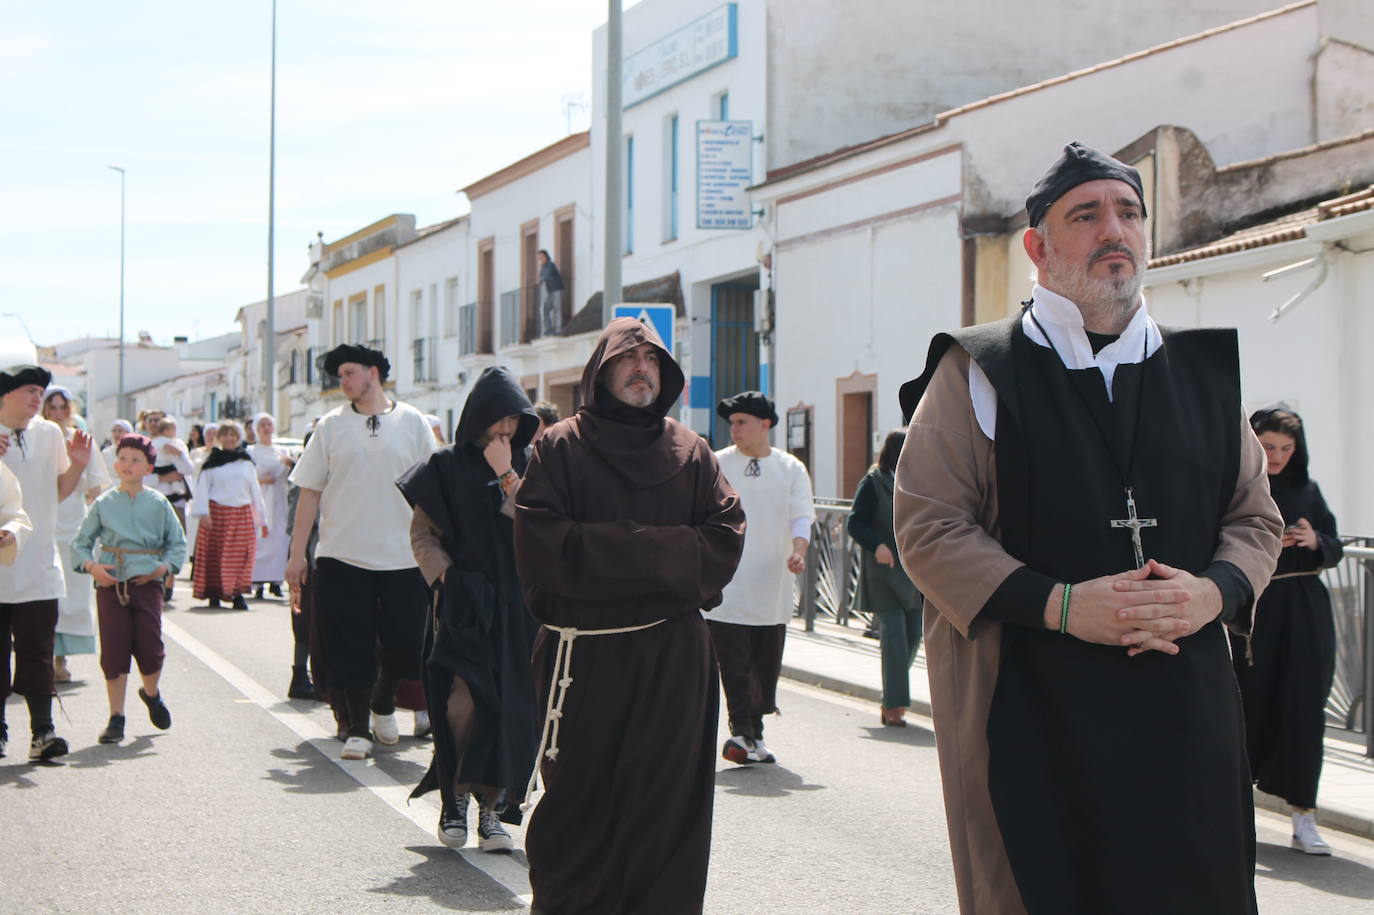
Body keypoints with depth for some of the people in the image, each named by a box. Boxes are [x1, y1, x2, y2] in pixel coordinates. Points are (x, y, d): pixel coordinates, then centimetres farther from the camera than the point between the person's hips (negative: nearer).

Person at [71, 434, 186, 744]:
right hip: (110, 583, 0)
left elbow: (178, 542, 9)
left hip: (147, 582, 0)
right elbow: (81, 542, 8)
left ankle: (151, 693, 28)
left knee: (150, 646, -5)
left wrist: (165, 566, -7)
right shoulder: (104, 504, 5)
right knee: (114, 650, -2)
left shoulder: (158, 503, 5)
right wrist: (90, 565, -10)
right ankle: (116, 717, 8)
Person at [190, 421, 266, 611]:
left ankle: (238, 594, -2)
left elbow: (255, 491, 16)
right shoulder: (211, 462, 7)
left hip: (242, 516, 2)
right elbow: (202, 488, 3)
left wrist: (262, 518, 14)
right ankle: (213, 594, 6)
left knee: (241, 557, -6)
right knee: (214, 555, -2)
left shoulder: (246, 463, 14)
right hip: (216, 513, -1)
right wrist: (203, 513, -11)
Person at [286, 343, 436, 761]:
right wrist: (297, 554, 0)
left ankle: (383, 704, 30)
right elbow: (309, 491, 4)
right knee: (352, 647, 0)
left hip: (403, 556, 0)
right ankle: (358, 728, 13)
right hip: (342, 555, 0)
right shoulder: (331, 426, 4)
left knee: (405, 645, 2)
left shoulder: (412, 422, 4)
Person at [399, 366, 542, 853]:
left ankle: (493, 806, 7)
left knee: (510, 706, -3)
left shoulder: (526, 466, 10)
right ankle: (457, 797, 7)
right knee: (464, 702, -11)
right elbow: (422, 534, 4)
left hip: (515, 605, 2)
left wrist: (507, 475, -10)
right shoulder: (446, 467, 5)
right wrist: (446, 577, -9)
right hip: (463, 605, -2)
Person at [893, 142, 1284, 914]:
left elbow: (1256, 517, 15)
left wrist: (1214, 592, -7)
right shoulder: (978, 375, -1)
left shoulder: (1205, 372, 12)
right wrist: (1060, 605, -17)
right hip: (1027, 709, -3)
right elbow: (927, 527, -6)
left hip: (1186, 704, 4)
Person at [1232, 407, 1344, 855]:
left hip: (1305, 615, 3)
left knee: (1303, 709, -2)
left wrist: (1315, 540, -11)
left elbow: (1335, 548, 11)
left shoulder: (1307, 490, 10)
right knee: (1252, 705, 2)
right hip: (1253, 612, -3)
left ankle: (1303, 817, 0)